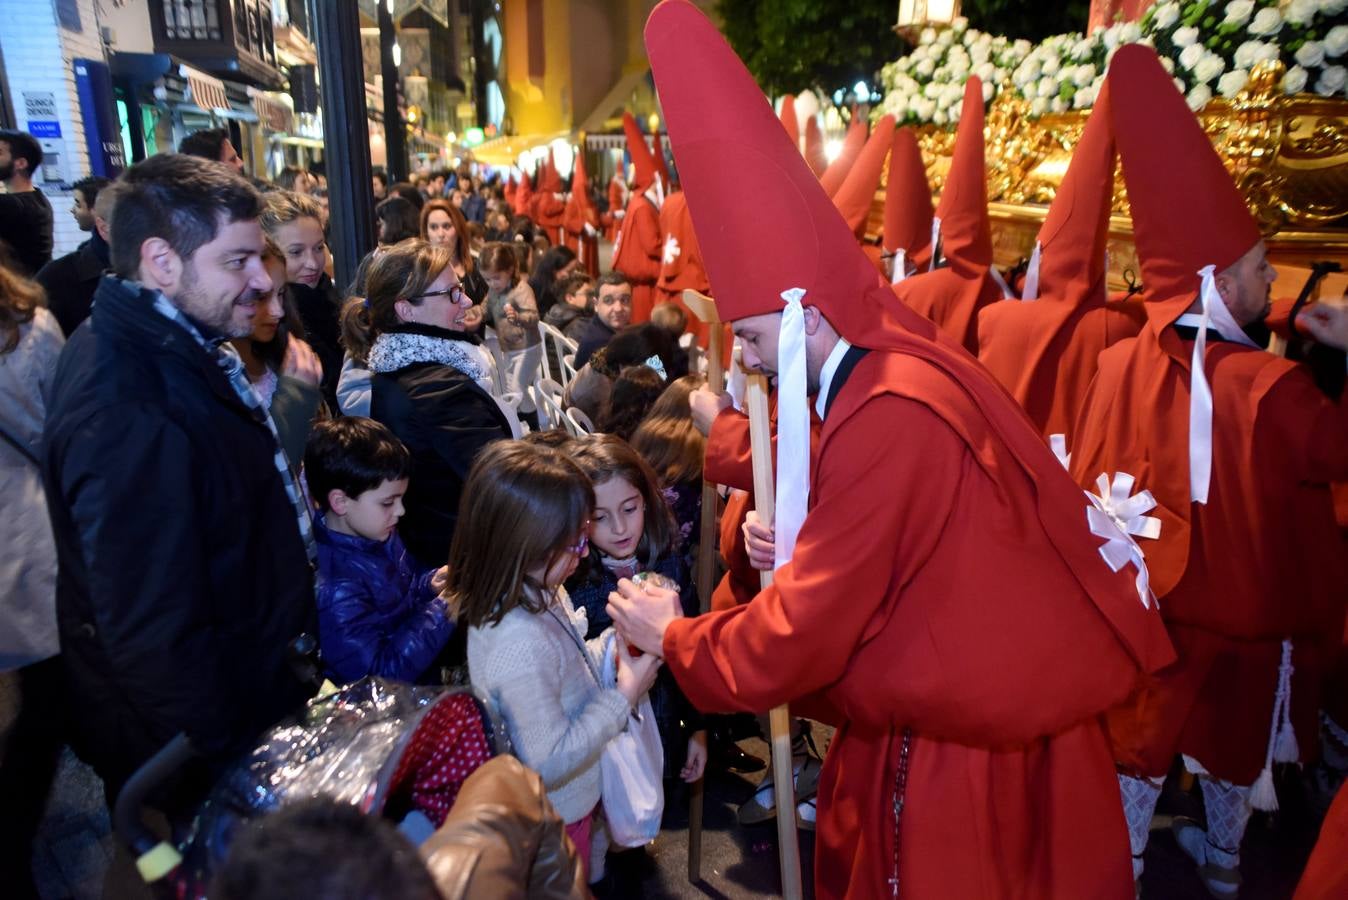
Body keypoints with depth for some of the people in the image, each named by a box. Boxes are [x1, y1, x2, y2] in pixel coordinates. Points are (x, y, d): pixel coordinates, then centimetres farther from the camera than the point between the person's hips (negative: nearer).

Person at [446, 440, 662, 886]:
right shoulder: (519, 642, -38)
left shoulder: (538, 591, -10)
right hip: (551, 818, -8)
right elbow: (551, 761, -31)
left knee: (585, 878, 30)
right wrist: (623, 697, -25)